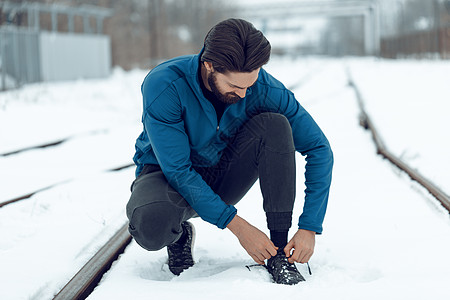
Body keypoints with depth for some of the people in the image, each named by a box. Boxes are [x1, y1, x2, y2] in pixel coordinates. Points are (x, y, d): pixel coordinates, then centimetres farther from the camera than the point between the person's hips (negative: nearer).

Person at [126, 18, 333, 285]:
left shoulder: (263, 87, -21)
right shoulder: (163, 86, -29)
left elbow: (319, 149, -15)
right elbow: (177, 170, -27)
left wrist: (309, 228, -23)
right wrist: (237, 226, -30)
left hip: (223, 177, 3)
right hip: (167, 173, -3)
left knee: (275, 124, -26)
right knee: (151, 226, -38)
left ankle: (279, 250, -21)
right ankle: (179, 233, 2)